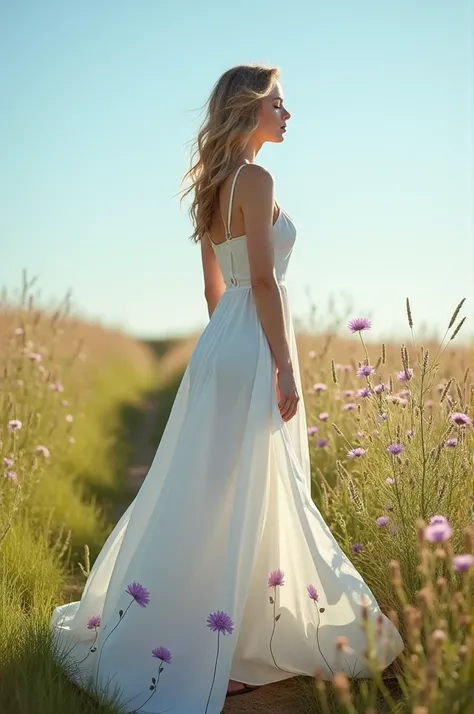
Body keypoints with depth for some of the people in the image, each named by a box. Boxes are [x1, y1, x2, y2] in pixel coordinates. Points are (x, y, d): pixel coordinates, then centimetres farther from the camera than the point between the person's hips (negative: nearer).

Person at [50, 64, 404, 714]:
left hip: (221, 343, 10)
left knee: (221, 499, 16)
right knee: (235, 502, -4)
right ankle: (209, 658, 4)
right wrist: (284, 366, -17)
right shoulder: (256, 180, -12)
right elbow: (263, 280, -18)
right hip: (253, 349, -10)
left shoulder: (213, 188, 15)